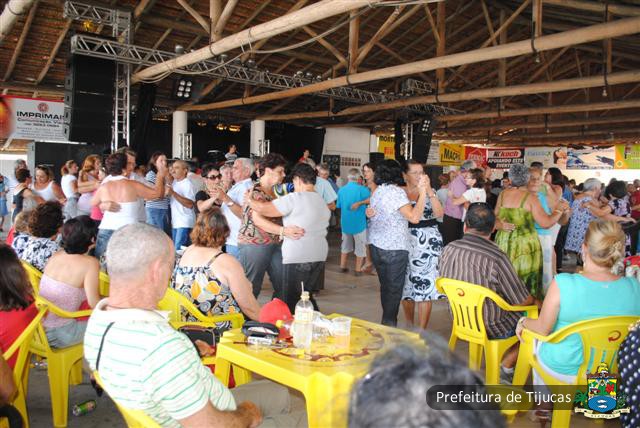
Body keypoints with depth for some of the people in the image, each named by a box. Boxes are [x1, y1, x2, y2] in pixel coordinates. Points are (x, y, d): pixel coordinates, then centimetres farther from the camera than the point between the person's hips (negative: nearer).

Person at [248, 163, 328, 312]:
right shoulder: (323, 202, 14)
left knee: (292, 302, 0)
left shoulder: (295, 198, -12)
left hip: (298, 258, -8)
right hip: (319, 255, 8)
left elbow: (263, 209, -13)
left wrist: (249, 200, 5)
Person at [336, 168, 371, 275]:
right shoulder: (362, 189, -15)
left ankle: (342, 266, 23)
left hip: (345, 223, 5)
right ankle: (358, 269, 11)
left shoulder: (341, 190, 0)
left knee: (345, 245, 20)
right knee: (360, 247, 8)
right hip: (359, 223, -4)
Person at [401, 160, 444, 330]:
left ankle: (421, 331, 8)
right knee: (406, 286, 9)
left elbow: (439, 213, -11)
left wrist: (429, 190, -16)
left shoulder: (430, 192, 3)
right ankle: (409, 327, 27)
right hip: (405, 242, 1)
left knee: (424, 286, -2)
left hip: (427, 242, -1)